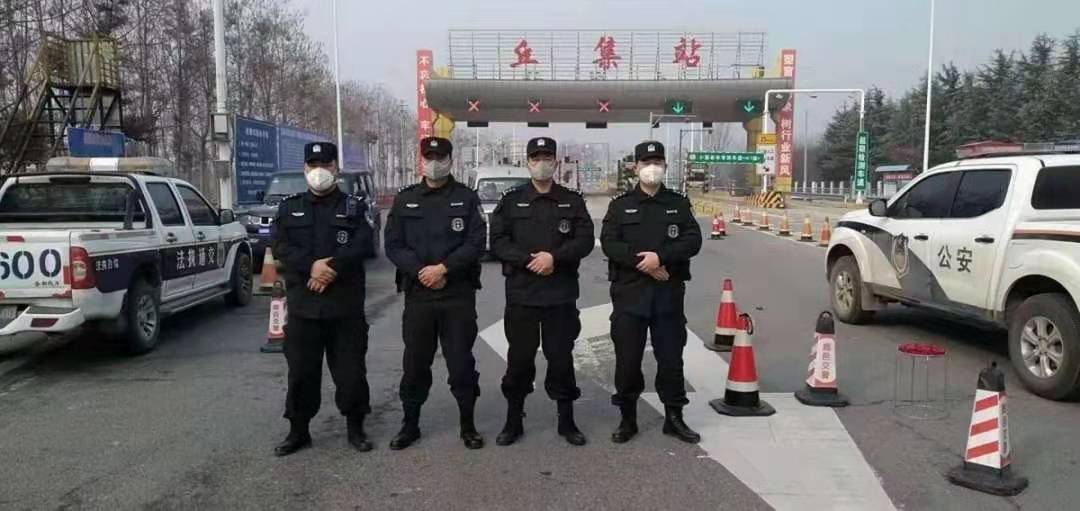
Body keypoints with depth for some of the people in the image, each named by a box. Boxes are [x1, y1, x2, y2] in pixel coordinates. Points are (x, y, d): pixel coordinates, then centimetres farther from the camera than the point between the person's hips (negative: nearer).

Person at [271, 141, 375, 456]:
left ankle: (355, 427, 19)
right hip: (302, 303, 1)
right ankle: (298, 431, 20)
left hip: (346, 304, -1)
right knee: (300, 371, 6)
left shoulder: (355, 206, 7)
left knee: (351, 369, 4)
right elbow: (281, 247, -2)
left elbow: (362, 245, -7)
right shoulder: (289, 207, 11)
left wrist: (331, 269, -19)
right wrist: (312, 265, -18)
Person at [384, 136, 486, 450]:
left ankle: (468, 425, 16)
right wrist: (421, 272, -12)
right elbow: (393, 245, 3)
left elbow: (476, 242, -6)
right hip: (417, 293, 2)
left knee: (461, 361, 3)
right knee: (415, 362, 8)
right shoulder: (405, 199, 9)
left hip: (459, 294, -2)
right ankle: (410, 425, 22)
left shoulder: (466, 198, 4)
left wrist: (444, 268, -16)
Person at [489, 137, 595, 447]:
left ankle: (567, 421, 19)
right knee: (519, 358, 6)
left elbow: (585, 240, -3)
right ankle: (513, 422, 19)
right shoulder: (511, 201, 6)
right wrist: (529, 260, -16)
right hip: (521, 293, 0)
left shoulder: (572, 201, 7)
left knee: (561, 357, 6)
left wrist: (553, 256, -18)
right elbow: (498, 242, -2)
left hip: (561, 294, 0)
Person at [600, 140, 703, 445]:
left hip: (668, 293, 1)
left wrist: (660, 257, -17)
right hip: (629, 292, -1)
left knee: (671, 358, 6)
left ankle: (674, 418, 19)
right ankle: (627, 419, 16)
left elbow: (693, 241, -2)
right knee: (627, 359, 3)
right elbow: (609, 243, -6)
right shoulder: (620, 205, 7)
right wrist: (642, 263, -17)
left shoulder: (679, 203, 10)